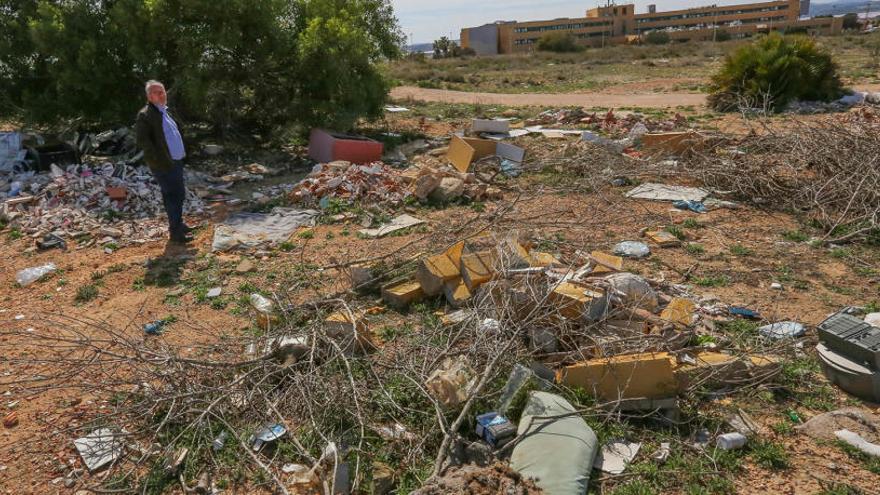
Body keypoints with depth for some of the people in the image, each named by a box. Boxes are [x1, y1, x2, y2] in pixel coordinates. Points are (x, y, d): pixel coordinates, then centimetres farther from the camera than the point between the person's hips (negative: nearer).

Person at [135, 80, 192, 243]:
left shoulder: (164, 111, 15)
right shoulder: (145, 115, -13)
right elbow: (143, 141, -20)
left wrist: (181, 154, 16)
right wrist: (159, 160, -22)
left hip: (176, 161, 9)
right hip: (163, 165, -9)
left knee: (180, 194, 19)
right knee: (173, 196, -5)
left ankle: (178, 224, 35)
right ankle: (175, 232, 4)